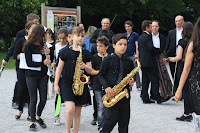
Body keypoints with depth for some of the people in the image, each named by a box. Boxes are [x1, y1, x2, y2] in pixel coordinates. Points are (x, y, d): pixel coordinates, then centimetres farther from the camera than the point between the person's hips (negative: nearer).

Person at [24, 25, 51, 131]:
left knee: (43, 99, 3)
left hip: (42, 75, 4)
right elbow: (29, 63, -13)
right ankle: (32, 122, 9)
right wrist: (43, 63, -21)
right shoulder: (28, 46, -8)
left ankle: (38, 117, 27)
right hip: (31, 75, -4)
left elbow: (48, 61, 11)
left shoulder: (43, 45, 6)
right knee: (33, 99, -1)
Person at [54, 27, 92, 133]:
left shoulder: (86, 53, 8)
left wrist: (85, 67, -13)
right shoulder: (65, 51, 1)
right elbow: (59, 68, 4)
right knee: (70, 109, -18)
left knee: (77, 111, 6)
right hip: (67, 83, -3)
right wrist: (56, 84, 2)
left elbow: (90, 71, 9)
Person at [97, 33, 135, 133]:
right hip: (111, 93, -4)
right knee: (112, 118, -9)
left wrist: (131, 81, -2)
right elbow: (100, 75, -1)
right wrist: (106, 87, -15)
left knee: (124, 120, 5)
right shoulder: (108, 60, -3)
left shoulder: (128, 62, 10)